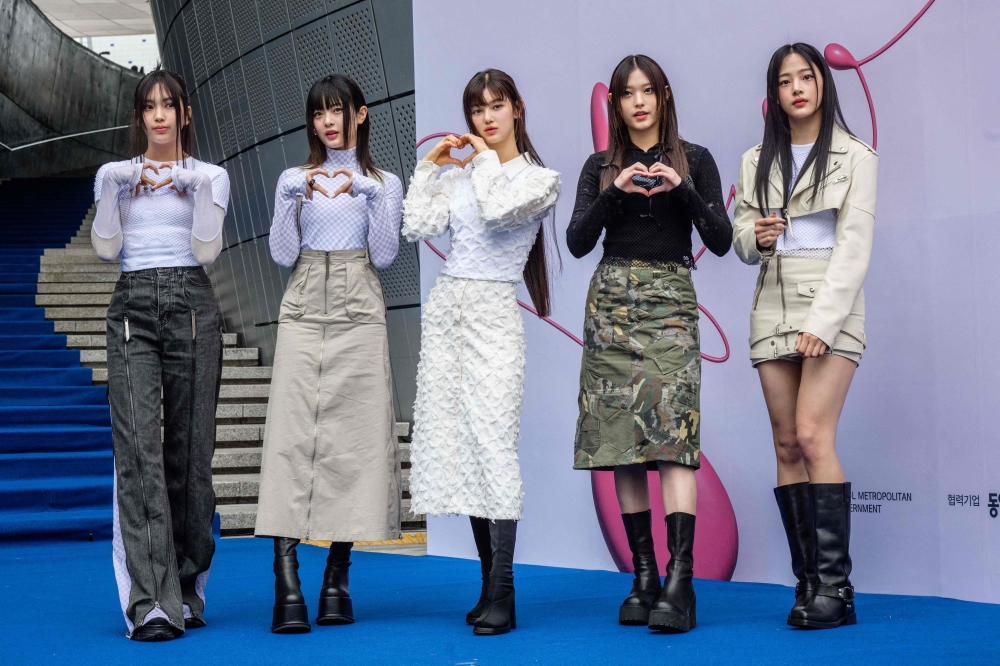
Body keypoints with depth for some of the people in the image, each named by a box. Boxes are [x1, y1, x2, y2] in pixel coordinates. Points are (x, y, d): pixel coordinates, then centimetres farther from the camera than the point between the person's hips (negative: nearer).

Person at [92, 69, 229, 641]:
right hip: (134, 308, 0)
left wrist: (199, 188, -11)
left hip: (192, 307, 0)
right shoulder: (114, 174, 15)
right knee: (138, 447, -14)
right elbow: (106, 249, 3)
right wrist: (117, 188, -8)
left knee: (191, 448, -2)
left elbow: (209, 250, 0)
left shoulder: (210, 175, 12)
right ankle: (152, 604, -21)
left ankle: (187, 593, 10)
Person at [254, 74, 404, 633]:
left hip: (358, 314, 0)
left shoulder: (384, 183, 11)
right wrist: (294, 198, -10)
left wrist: (370, 196, -11)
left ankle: (338, 577, 4)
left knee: (353, 435, -4)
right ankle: (287, 584, -16)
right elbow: (283, 255, 2)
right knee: (293, 432, -11)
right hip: (304, 310, 0)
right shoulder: (295, 179, 13)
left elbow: (384, 255, -1)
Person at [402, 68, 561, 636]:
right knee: (457, 443, 3)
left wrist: (488, 158, -3)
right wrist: (430, 168, 7)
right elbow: (417, 228, 5)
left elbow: (499, 209, -17)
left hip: (493, 313, -6)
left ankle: (502, 595, -14)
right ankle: (491, 584, 11)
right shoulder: (460, 176, 15)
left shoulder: (539, 179, 2)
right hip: (447, 306, 6)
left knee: (493, 441, -14)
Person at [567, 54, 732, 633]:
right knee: (623, 440, -1)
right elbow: (577, 242, 1)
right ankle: (644, 577, 6)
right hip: (612, 303, 3)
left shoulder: (694, 161, 8)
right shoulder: (600, 167, 12)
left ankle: (680, 583, -22)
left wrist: (681, 189, -12)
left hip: (671, 302, -3)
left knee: (673, 433, -15)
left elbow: (721, 241, 0)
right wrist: (614, 193, -12)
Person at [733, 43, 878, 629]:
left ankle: (835, 586, -13)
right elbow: (741, 240, 16)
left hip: (832, 307, -4)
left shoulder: (856, 158, 1)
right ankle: (808, 582, 4)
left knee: (813, 437, -17)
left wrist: (822, 322, -17)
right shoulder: (757, 162, 14)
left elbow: (854, 246, -7)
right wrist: (755, 238, -9)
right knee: (787, 446, 0)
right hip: (773, 308, 5)